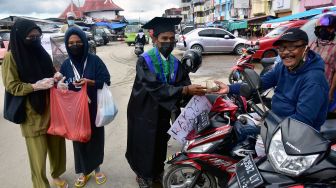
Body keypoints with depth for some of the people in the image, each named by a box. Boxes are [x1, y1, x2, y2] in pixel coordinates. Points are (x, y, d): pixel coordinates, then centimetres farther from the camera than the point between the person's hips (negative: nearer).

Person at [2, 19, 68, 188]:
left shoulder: (42, 52, 8)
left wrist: (55, 77, -3)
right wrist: (35, 86, -21)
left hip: (51, 109, 5)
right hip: (32, 113, -5)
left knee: (57, 145, 14)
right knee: (38, 154, 4)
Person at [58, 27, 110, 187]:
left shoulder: (94, 60, -6)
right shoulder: (66, 65, 2)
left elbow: (106, 81, -9)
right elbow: (61, 85, 7)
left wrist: (90, 82, -24)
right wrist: (61, 86, -15)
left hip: (94, 108, -2)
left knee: (95, 137, 10)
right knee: (79, 139, 11)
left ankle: (97, 168, 34)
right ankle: (83, 171, 32)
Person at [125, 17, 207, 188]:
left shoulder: (175, 63, -1)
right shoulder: (145, 61, -19)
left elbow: (184, 83, -11)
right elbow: (155, 87, -31)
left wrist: (193, 90, -33)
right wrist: (185, 90, -39)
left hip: (163, 112, 5)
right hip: (145, 112, -5)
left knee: (160, 145, 19)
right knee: (144, 146, 11)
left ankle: (158, 173, 43)